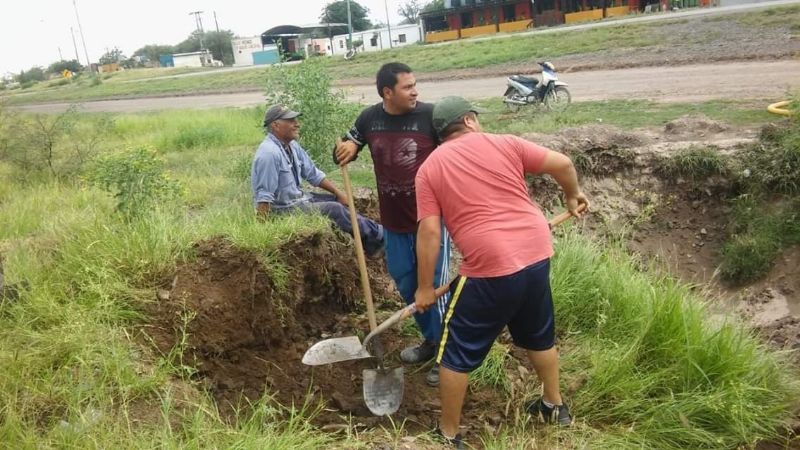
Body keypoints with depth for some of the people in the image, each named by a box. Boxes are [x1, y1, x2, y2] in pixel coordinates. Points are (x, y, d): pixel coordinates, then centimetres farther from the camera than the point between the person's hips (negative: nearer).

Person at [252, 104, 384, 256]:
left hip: (297, 197, 9)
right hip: (282, 209, -9)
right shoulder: (269, 153, -26)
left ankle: (371, 244, 7)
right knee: (335, 209, -13)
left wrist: (338, 192, 5)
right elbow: (263, 196, -28)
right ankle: (377, 235, 1)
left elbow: (313, 174, 10)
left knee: (337, 201, 6)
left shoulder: (292, 145, 2)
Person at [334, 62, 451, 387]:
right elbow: (343, 153, 13)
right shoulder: (369, 118, -1)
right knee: (405, 283, 18)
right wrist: (346, 147, -11)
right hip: (394, 221, 5)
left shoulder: (431, 115, -14)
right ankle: (430, 339, 40)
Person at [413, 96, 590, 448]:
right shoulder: (504, 143, 7)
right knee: (539, 335, 29)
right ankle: (554, 406, 46)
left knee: (456, 353, 12)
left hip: (490, 269, -4)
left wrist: (425, 287, 2)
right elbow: (562, 163, 5)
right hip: (537, 255, 5)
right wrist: (573, 195, 25)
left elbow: (429, 232, -5)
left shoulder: (430, 168, 1)